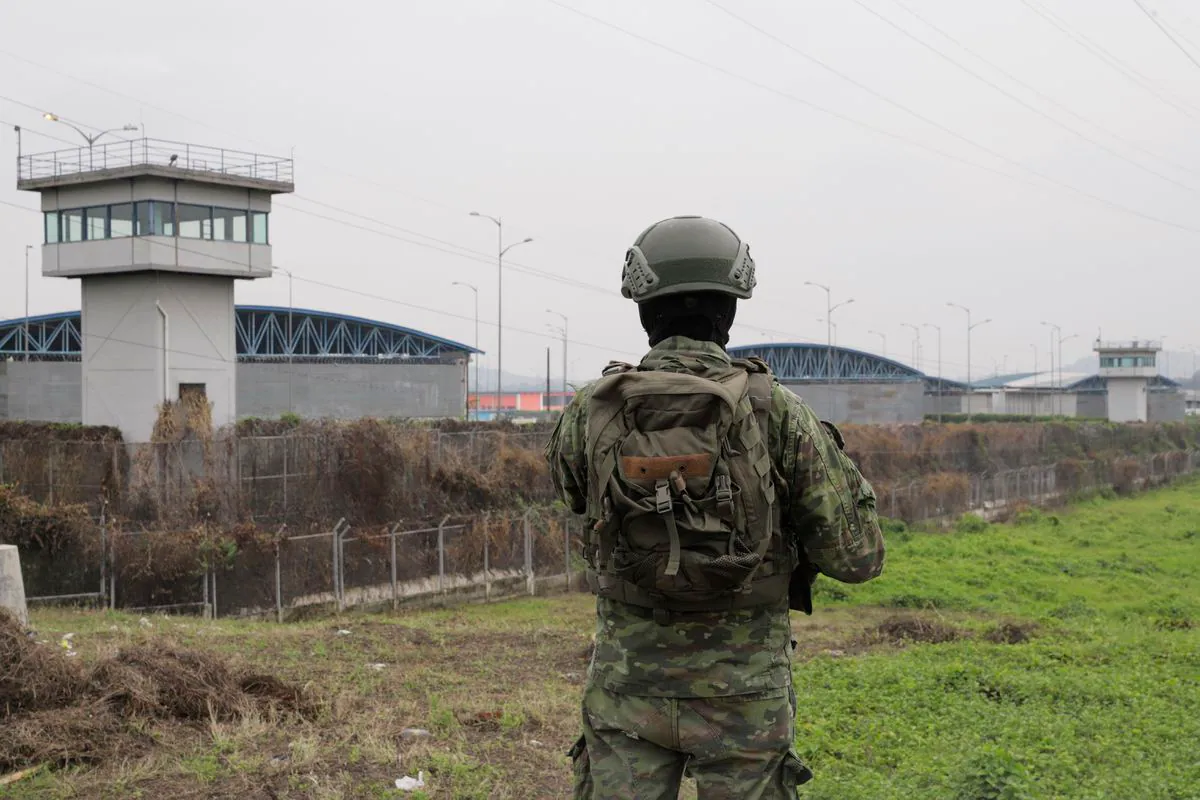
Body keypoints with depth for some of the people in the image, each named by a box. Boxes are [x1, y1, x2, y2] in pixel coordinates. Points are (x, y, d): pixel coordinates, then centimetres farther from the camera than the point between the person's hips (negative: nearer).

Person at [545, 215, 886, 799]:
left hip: (629, 685, 1)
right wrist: (839, 465, 10)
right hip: (743, 692, -1)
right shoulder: (778, 413, -11)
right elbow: (856, 558, -7)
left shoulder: (591, 412, -6)